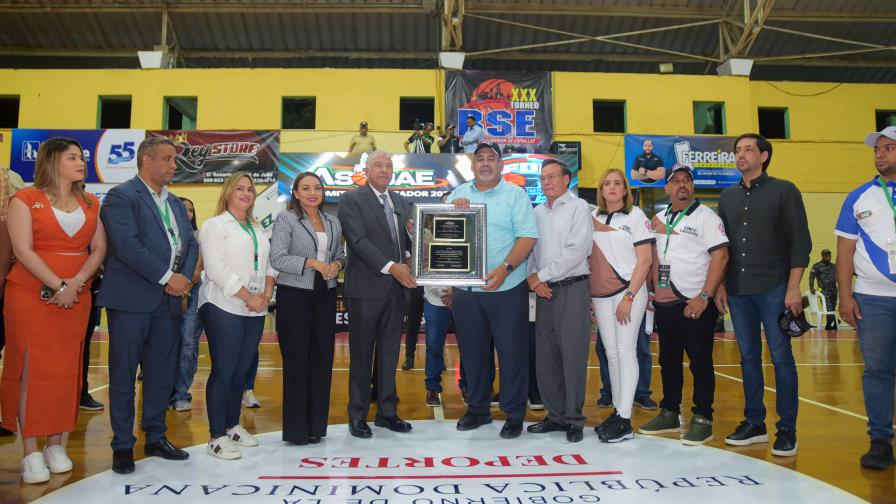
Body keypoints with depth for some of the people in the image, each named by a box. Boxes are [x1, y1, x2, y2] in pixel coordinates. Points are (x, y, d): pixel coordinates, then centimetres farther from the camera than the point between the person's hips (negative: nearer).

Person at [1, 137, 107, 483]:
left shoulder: (91, 204, 12)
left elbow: (99, 248, 5)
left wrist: (76, 283, -11)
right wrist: (57, 286, -16)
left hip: (76, 297, 4)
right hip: (31, 295, -4)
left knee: (65, 369, 5)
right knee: (31, 368, -2)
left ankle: (56, 445, 13)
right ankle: (31, 453, 4)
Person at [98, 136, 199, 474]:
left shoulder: (175, 203, 17)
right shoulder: (121, 196, -5)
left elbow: (191, 244, 14)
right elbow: (127, 245, -17)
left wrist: (184, 277, -5)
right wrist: (168, 277, -16)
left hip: (168, 300, 7)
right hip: (131, 298, -6)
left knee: (163, 373, 12)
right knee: (124, 374, 3)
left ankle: (156, 438, 24)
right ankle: (123, 446, 15)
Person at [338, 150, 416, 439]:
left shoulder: (401, 202, 16)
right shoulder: (351, 199, -3)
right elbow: (359, 240, -14)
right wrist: (390, 267, -22)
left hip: (397, 288, 6)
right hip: (366, 287, -5)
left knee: (389, 353, 12)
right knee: (361, 355, 5)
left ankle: (386, 412, 24)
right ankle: (357, 416, 17)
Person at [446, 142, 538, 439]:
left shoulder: (515, 194, 0)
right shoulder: (458, 195, 12)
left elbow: (528, 236, -9)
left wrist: (505, 268, -21)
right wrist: (452, 210, -10)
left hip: (507, 288, -4)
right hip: (465, 289, 4)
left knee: (511, 350, 2)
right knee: (472, 350, 12)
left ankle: (515, 414, 16)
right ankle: (477, 409, 28)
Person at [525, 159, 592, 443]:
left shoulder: (578, 207, -2)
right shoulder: (538, 212, 15)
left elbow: (576, 251, -12)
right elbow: (528, 248, 13)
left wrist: (541, 275, -10)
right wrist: (532, 278, -5)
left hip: (572, 289, -5)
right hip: (544, 291, 6)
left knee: (573, 355, -1)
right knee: (546, 356, 8)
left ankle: (573, 419, 11)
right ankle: (556, 414, 21)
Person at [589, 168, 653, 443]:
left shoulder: (636, 216, 0)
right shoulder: (593, 217, 12)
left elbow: (644, 259, -5)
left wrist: (628, 297, -12)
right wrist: (587, 297, 6)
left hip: (628, 291, -4)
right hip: (600, 294, 4)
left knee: (625, 352, -5)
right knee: (611, 353, 8)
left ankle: (625, 421, 0)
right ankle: (617, 411, 17)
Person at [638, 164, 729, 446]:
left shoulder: (705, 216, -4)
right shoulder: (659, 219, 14)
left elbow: (720, 256, -12)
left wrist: (704, 297, -18)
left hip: (695, 304, -6)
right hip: (664, 304, 6)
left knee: (700, 363, 0)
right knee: (668, 361, 13)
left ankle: (702, 420, 10)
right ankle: (669, 414, 25)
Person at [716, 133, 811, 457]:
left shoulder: (784, 191, 0)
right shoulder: (728, 196, 14)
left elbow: (800, 242, -4)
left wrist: (794, 288, -12)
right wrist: (720, 286, 10)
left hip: (774, 290, -4)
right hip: (738, 291, 5)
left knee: (781, 357, 0)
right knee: (749, 358, 9)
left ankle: (787, 430, 9)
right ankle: (754, 423, 19)